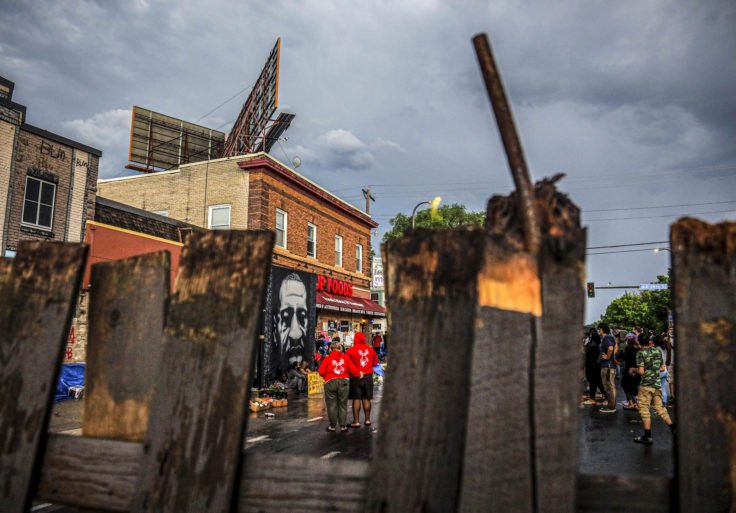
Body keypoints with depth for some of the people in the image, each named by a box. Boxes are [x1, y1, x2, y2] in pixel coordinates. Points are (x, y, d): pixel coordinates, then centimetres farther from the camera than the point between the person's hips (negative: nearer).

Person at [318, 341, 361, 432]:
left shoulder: (327, 358, 2)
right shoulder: (345, 358, 7)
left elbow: (321, 372, -3)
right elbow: (353, 370, 3)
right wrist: (359, 374, 22)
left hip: (330, 382, -1)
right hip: (344, 381, 2)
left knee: (332, 404, 7)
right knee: (343, 404, 9)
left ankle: (332, 426, 12)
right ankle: (343, 426, 11)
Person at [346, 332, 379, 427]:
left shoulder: (351, 350, -10)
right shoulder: (370, 350, 2)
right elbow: (375, 362, 13)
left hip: (356, 377, -3)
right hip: (368, 377, 4)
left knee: (356, 399, 1)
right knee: (366, 399, 11)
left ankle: (356, 421, 1)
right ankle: (367, 419, 18)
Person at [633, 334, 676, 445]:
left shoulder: (641, 353, -10)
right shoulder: (658, 350, 7)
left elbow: (641, 371, -14)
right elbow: (662, 368, 12)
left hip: (646, 385, -6)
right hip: (658, 384, 6)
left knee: (644, 409, 1)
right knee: (660, 407, 17)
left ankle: (648, 437, 4)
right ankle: (674, 429, 17)